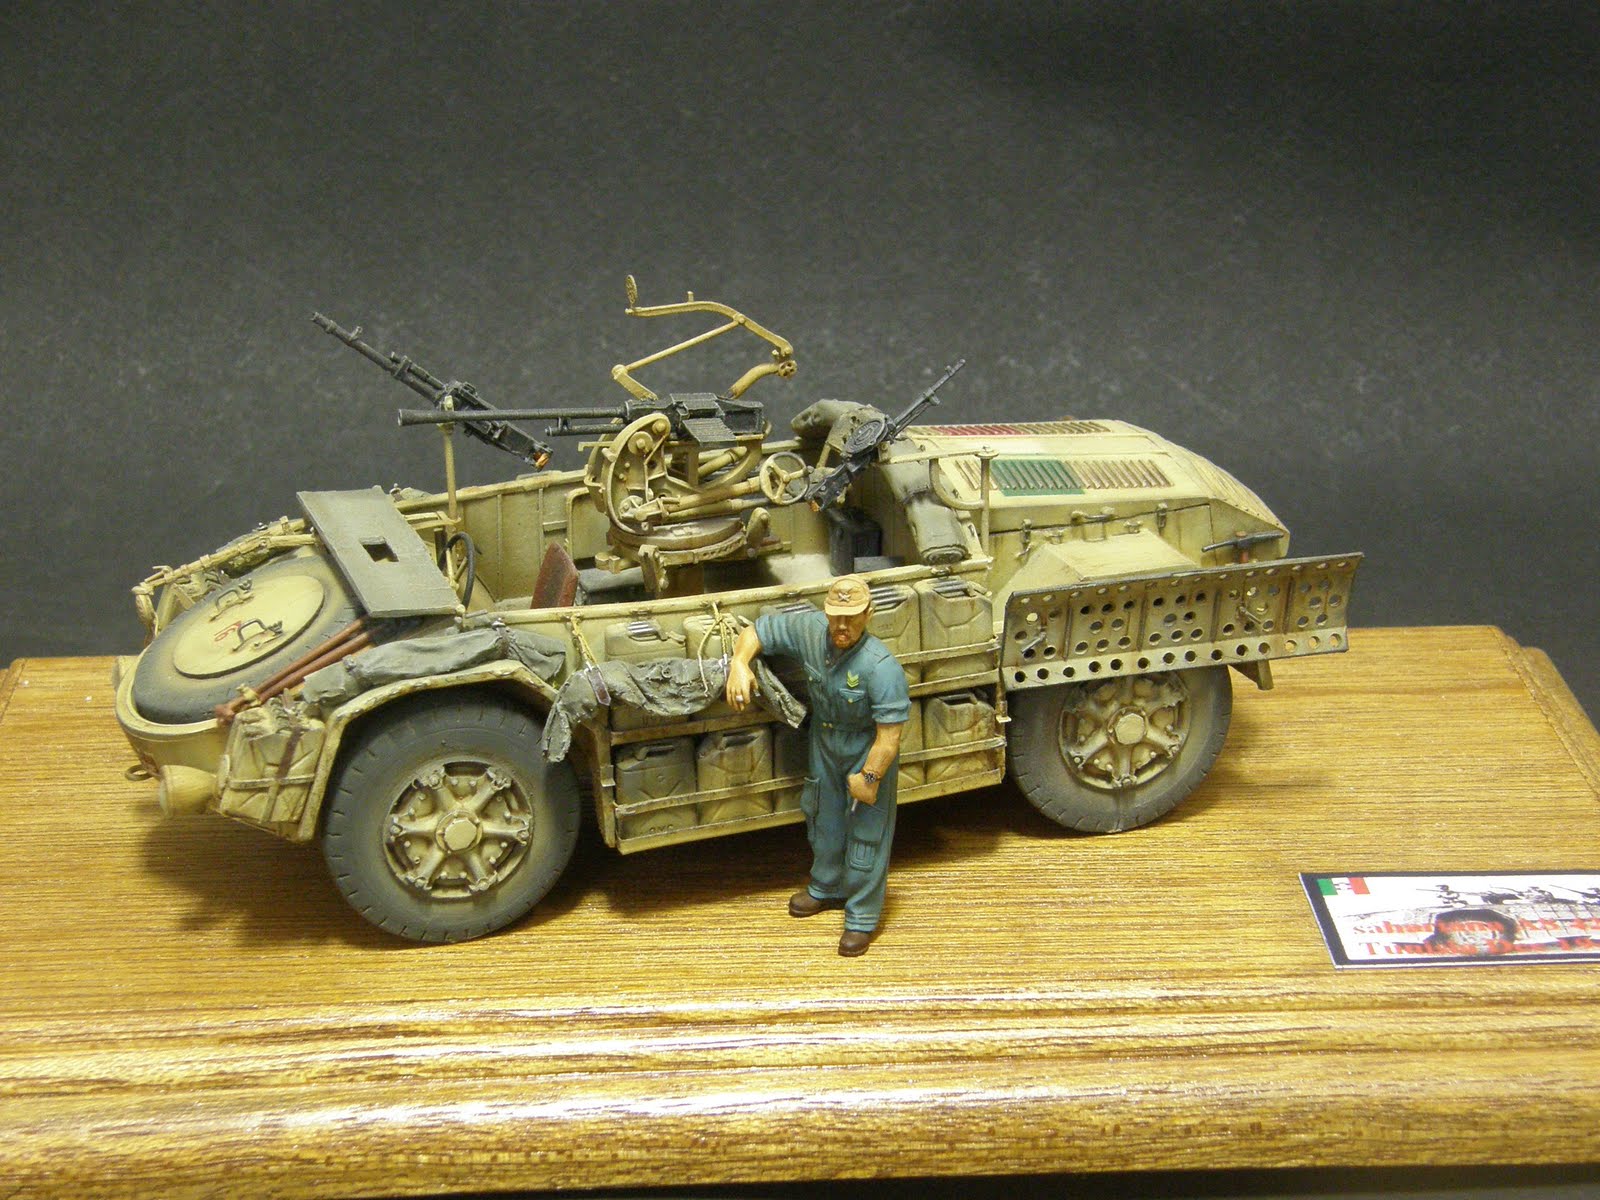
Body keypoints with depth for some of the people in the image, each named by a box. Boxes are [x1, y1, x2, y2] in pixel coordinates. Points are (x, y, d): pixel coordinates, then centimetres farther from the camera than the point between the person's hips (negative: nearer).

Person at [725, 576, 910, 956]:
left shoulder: (881, 667, -34)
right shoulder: (810, 630, -18)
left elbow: (890, 732, -32)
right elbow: (757, 631, -5)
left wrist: (869, 777, -28)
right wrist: (739, 663, -22)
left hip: (868, 754, -6)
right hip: (824, 743, 6)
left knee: (866, 835, 5)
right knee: (824, 821, 24)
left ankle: (862, 919, 21)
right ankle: (827, 888, 49)